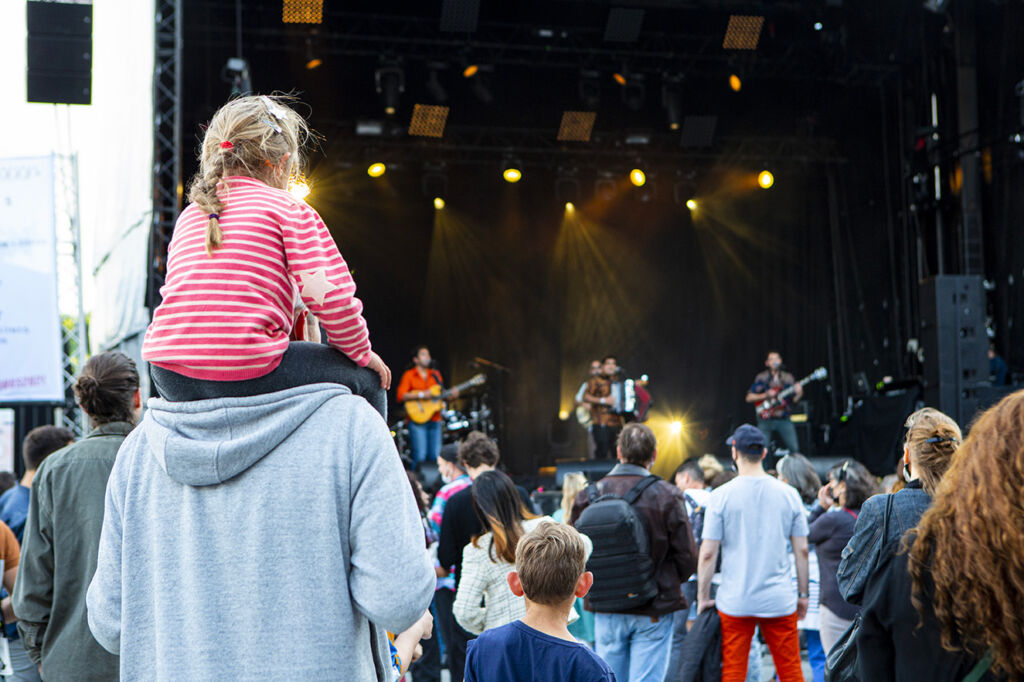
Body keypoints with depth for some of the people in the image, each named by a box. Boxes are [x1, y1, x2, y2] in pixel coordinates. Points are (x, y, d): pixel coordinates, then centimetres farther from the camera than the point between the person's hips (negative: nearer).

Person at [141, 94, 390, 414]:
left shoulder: (188, 215, 19)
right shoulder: (289, 209, 1)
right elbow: (331, 295, -7)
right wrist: (361, 353, 10)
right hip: (244, 374, -6)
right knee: (367, 379, 15)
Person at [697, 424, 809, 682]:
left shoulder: (721, 496, -6)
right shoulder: (788, 494, 1)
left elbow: (708, 553, -6)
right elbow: (802, 550, 4)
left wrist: (703, 597, 3)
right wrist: (803, 595, 14)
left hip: (735, 601, -2)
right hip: (780, 600, 2)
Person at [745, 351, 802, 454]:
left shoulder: (788, 378, 11)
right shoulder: (761, 378, 5)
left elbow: (794, 400, 9)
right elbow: (749, 397, 1)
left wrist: (798, 394, -12)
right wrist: (765, 395, -12)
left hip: (784, 419, 2)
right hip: (766, 420, -2)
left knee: (794, 449, -8)